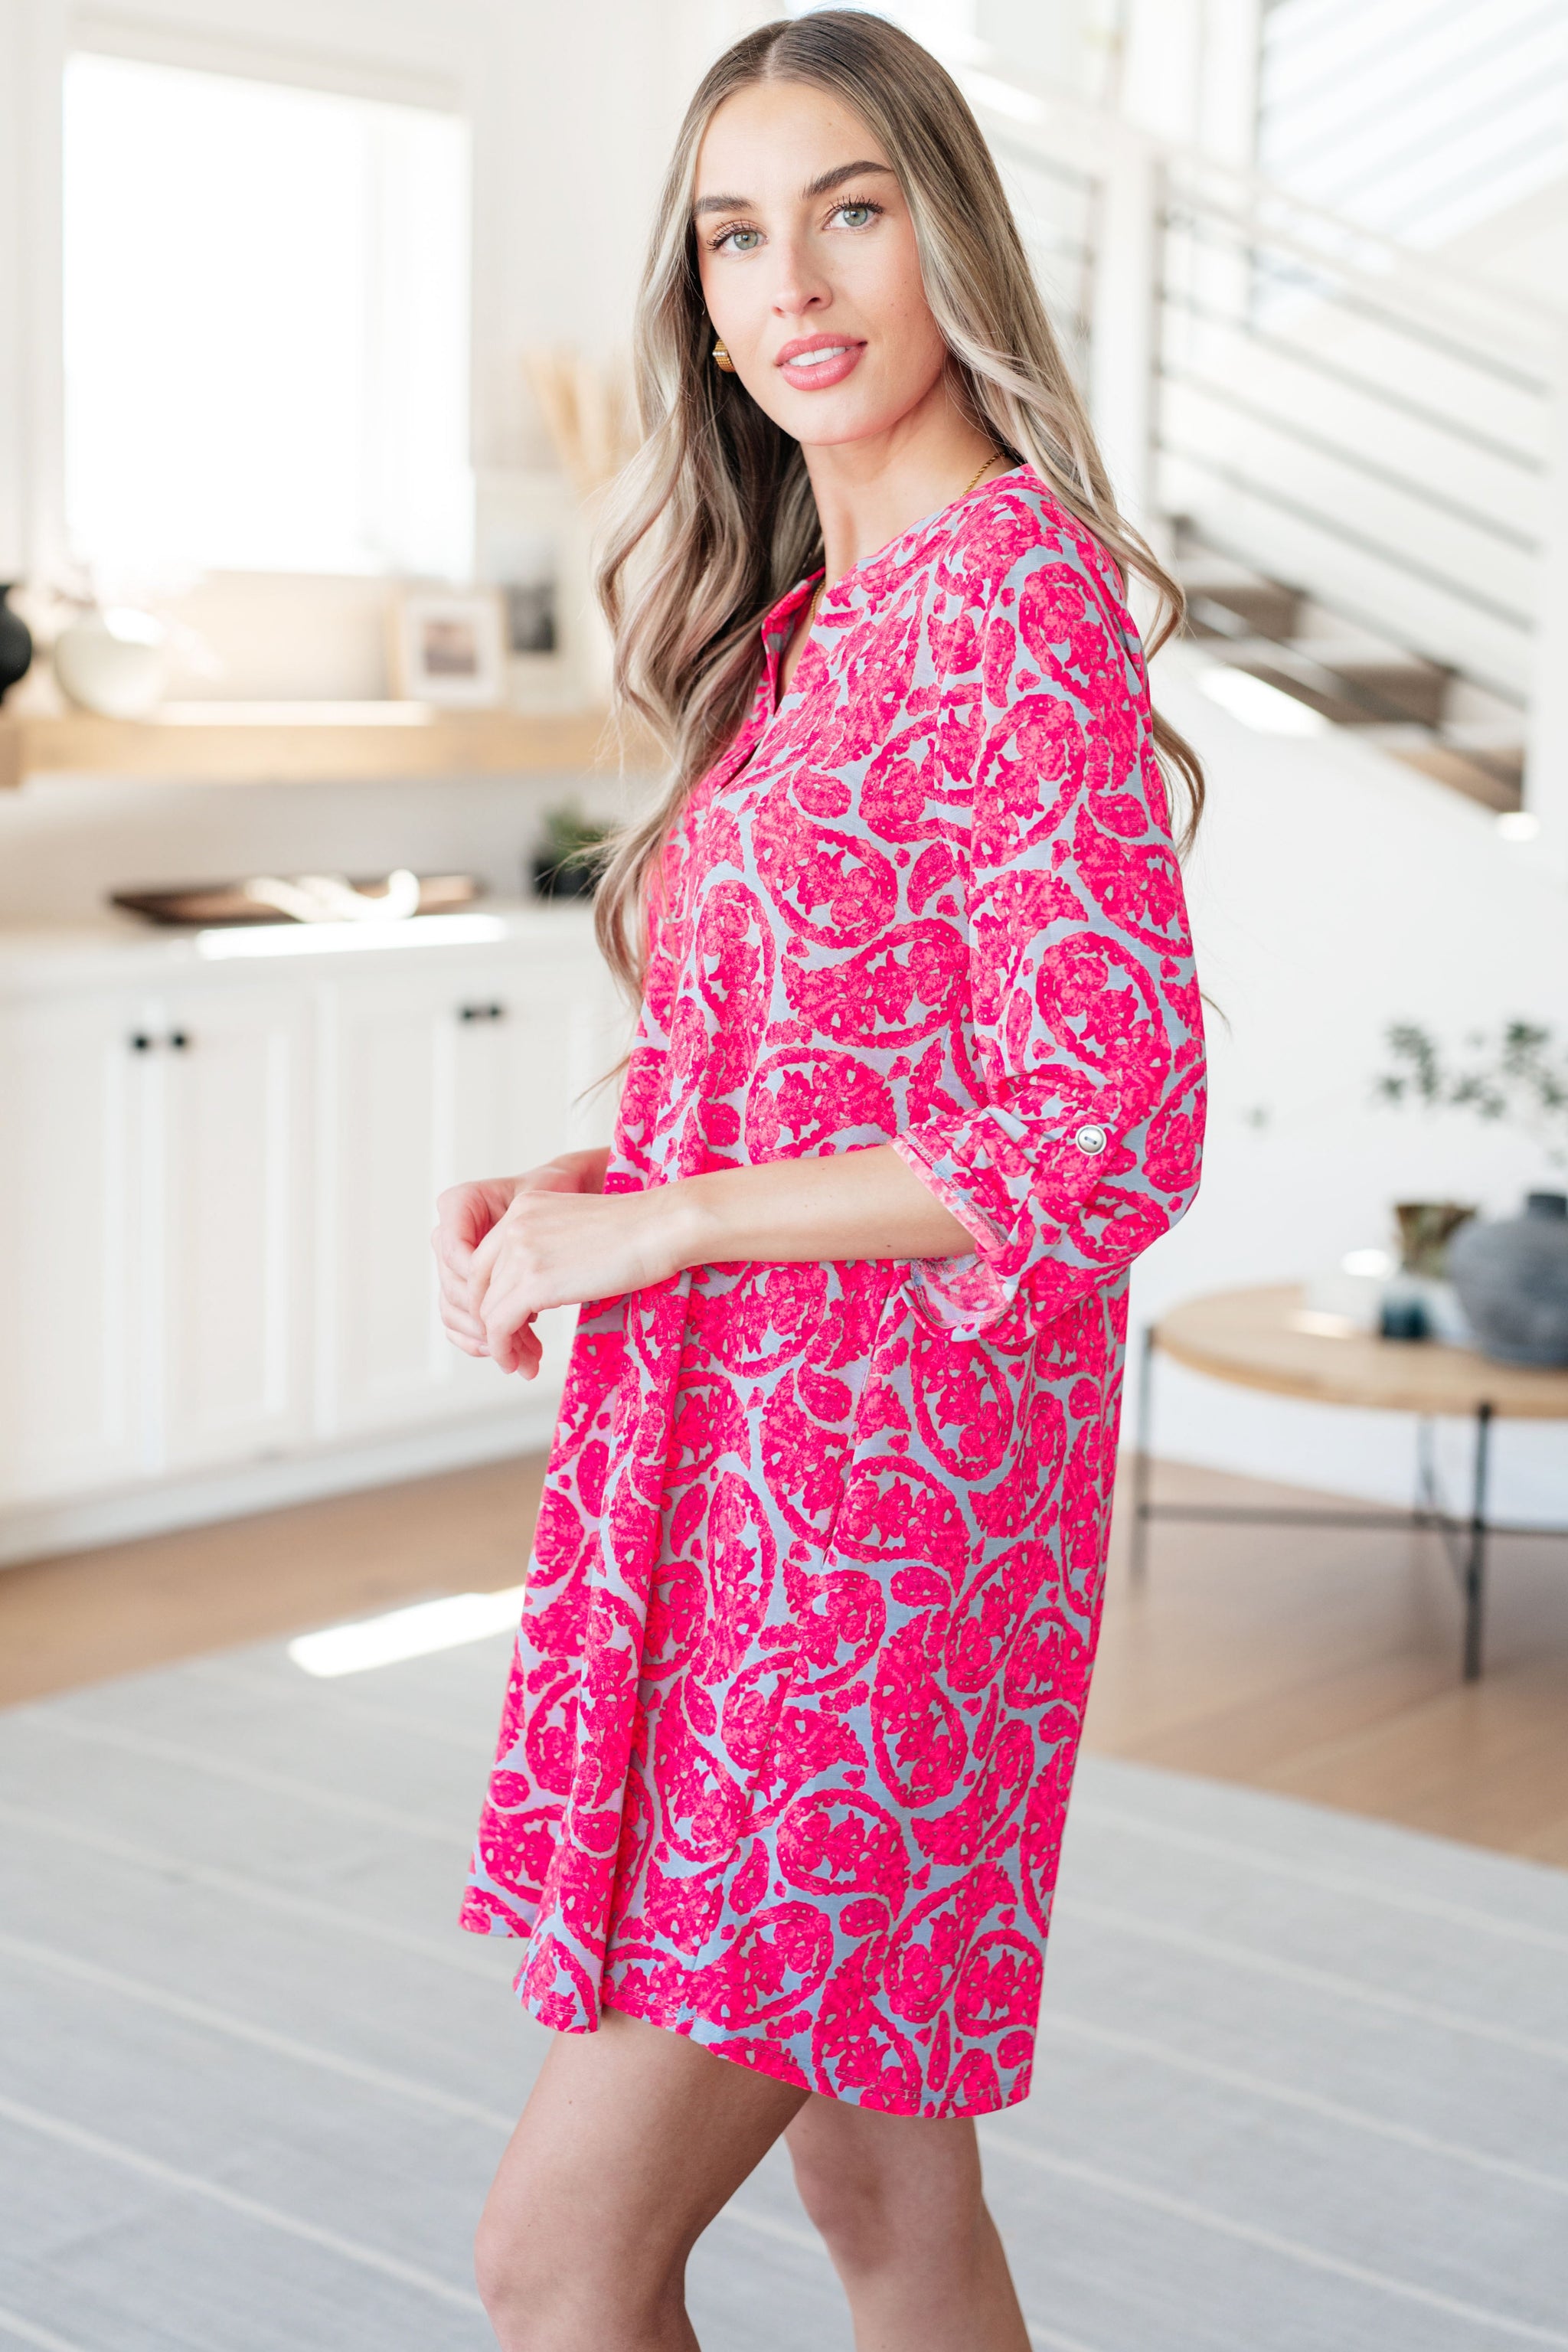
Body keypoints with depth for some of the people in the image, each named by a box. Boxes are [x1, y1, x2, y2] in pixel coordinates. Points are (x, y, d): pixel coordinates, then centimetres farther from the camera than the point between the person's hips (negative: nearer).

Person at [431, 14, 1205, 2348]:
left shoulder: (1012, 596, -13)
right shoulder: (810, 624, 14)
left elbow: (1110, 1133, -21)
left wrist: (648, 1224, -15)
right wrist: (564, 1185, 4)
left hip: (875, 1505, -9)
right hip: (746, 1487, 9)